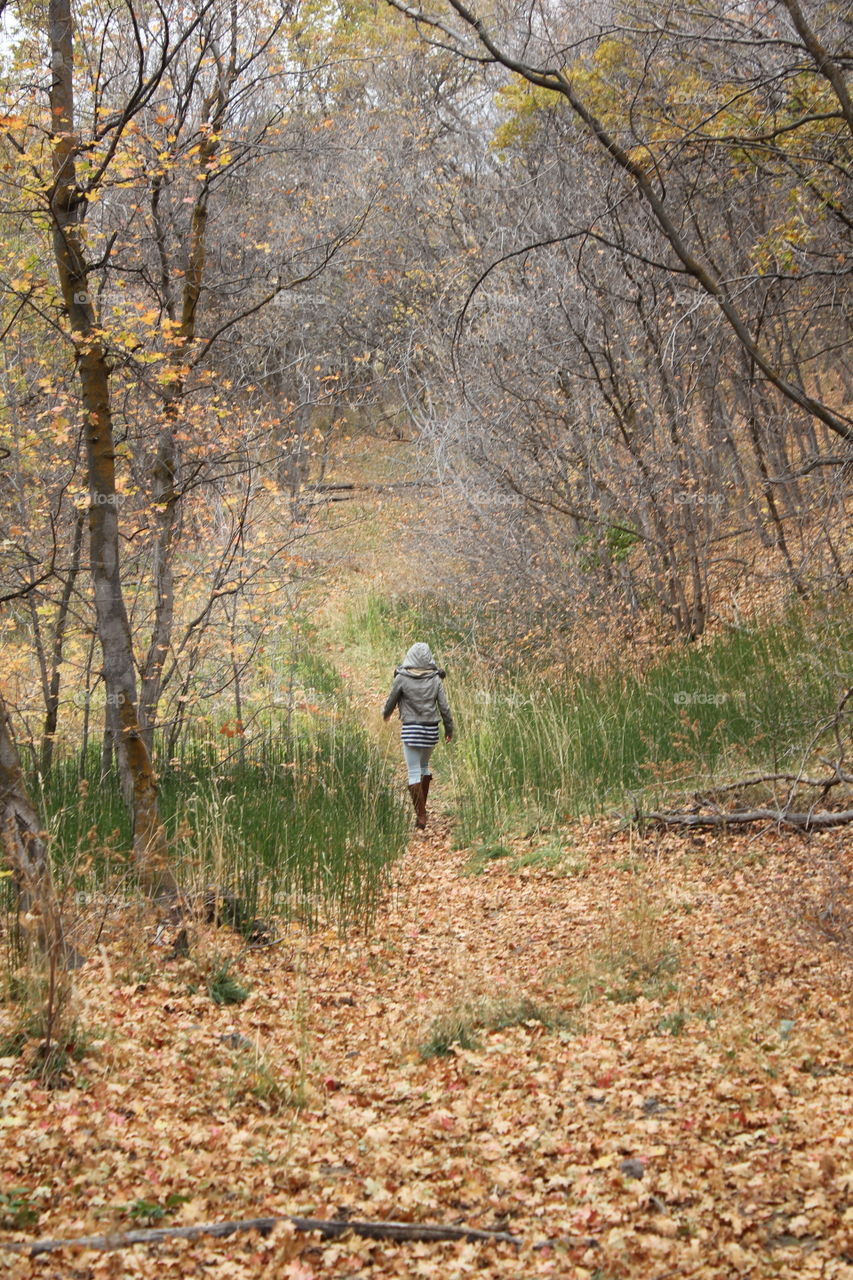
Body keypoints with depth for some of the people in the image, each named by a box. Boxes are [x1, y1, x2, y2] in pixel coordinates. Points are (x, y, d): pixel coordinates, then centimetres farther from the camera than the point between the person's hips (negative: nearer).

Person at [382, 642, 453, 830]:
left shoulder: (402, 678, -8)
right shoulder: (435, 679, -2)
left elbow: (391, 701, 3)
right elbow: (444, 707, -1)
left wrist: (386, 714, 25)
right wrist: (449, 728, 12)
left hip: (410, 730, -3)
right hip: (431, 729, 3)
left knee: (414, 772, 1)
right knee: (424, 766, 22)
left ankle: (421, 815, -2)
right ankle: (422, 809, 28)